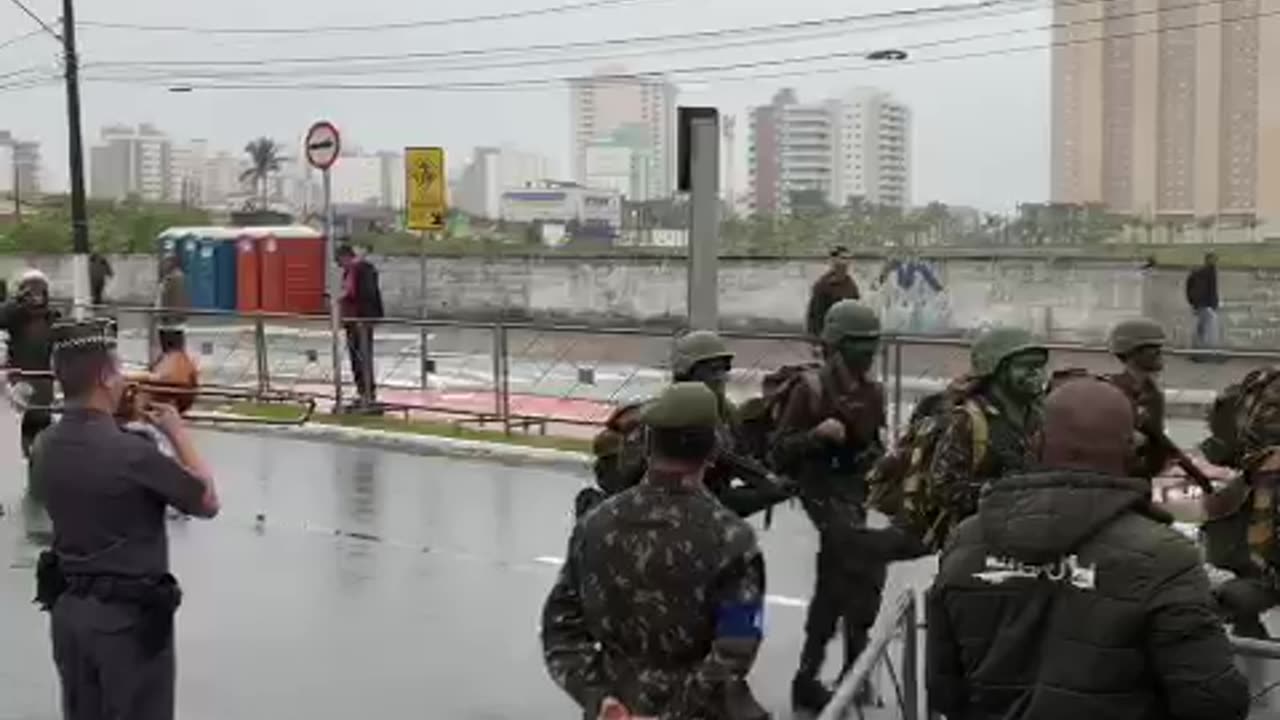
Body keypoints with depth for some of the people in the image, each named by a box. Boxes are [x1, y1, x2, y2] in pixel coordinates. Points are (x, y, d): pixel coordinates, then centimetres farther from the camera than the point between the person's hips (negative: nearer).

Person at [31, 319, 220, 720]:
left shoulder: (44, 447, -3)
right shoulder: (133, 452, -25)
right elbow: (208, 503, -11)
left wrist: (118, 420, 9)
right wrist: (177, 432, -3)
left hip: (67, 608, 7)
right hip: (129, 616, -7)